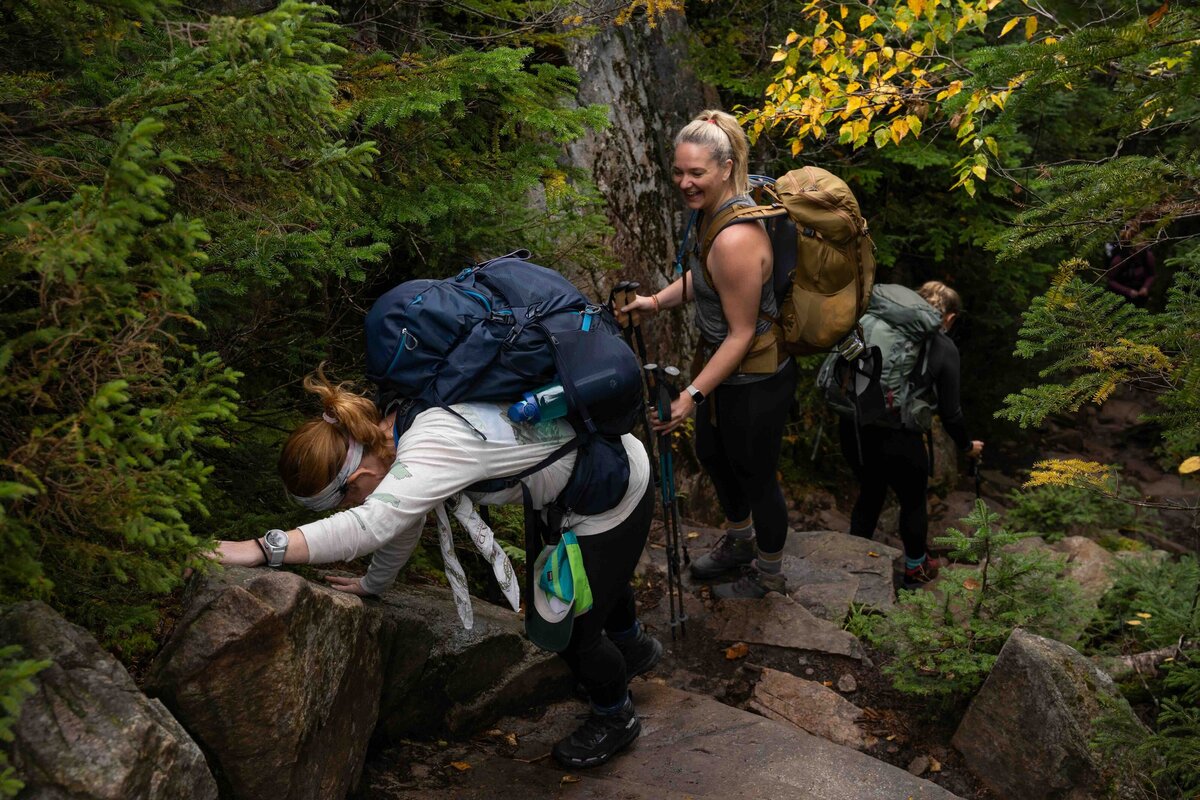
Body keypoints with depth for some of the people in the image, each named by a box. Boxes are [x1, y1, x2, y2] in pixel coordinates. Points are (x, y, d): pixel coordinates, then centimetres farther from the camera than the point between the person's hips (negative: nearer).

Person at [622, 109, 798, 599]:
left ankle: (769, 575, 39)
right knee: (710, 453, 28)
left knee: (755, 476, 12)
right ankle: (739, 543, 54)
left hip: (755, 379, -10)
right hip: (722, 358, 10)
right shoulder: (714, 209, -3)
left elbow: (742, 334, -26)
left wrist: (693, 394, -26)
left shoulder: (736, 239, -33)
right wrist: (658, 301, 0)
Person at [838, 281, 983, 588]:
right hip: (896, 437, -4)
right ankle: (916, 568, 44)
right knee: (913, 501, 24)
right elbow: (949, 412, 4)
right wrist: (967, 446, 22)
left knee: (870, 493, 29)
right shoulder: (944, 349, 0)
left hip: (853, 427, 4)